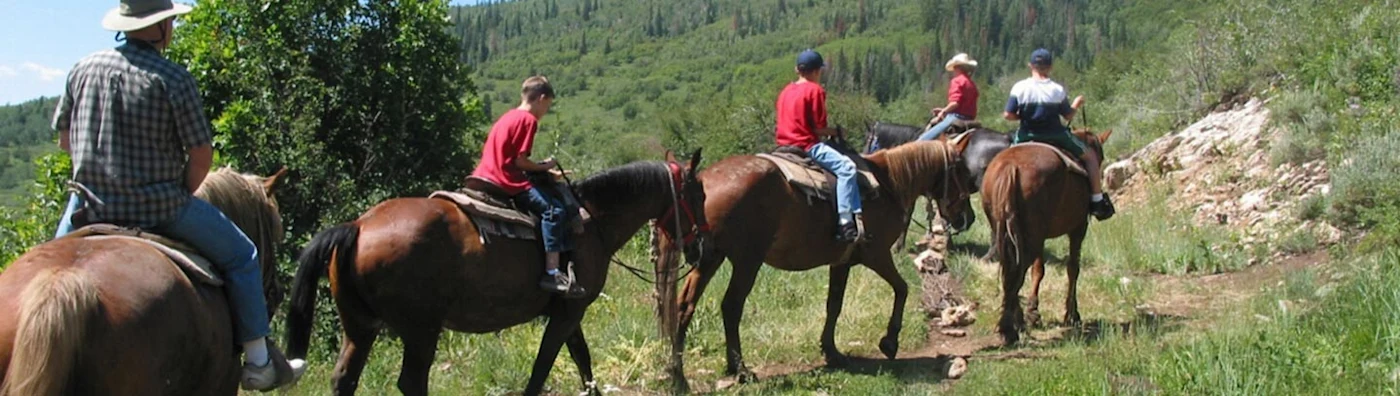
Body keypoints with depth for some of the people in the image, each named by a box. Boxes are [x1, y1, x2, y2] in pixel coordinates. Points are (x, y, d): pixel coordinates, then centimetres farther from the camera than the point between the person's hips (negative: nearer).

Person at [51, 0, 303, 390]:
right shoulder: (174, 79, -12)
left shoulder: (83, 69, 4)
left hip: (90, 205, 5)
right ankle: (259, 362, 14)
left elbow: (64, 139, 13)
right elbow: (201, 154, -10)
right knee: (240, 255, 13)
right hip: (160, 207, -5)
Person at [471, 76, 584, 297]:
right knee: (553, 208, -19)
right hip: (507, 182, -10)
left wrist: (544, 170, 20)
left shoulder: (509, 117, 19)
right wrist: (544, 166, 0)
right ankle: (552, 273, -26)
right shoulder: (529, 120, -9)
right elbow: (520, 161, -15)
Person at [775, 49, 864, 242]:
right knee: (846, 166, -16)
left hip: (785, 144, 9)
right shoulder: (815, 90, -8)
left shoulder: (786, 91, 14)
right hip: (807, 145, -9)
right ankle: (845, 220, -29)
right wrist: (835, 131, 5)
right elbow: (818, 128, -12)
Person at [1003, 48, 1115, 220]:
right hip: (1055, 137, -1)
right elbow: (1069, 117, -3)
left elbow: (1008, 115, -10)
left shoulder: (1019, 88, -9)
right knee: (1089, 156, 15)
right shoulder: (1058, 90, -10)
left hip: (1027, 137, 1)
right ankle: (1097, 200, 14)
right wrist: (1076, 105, 16)